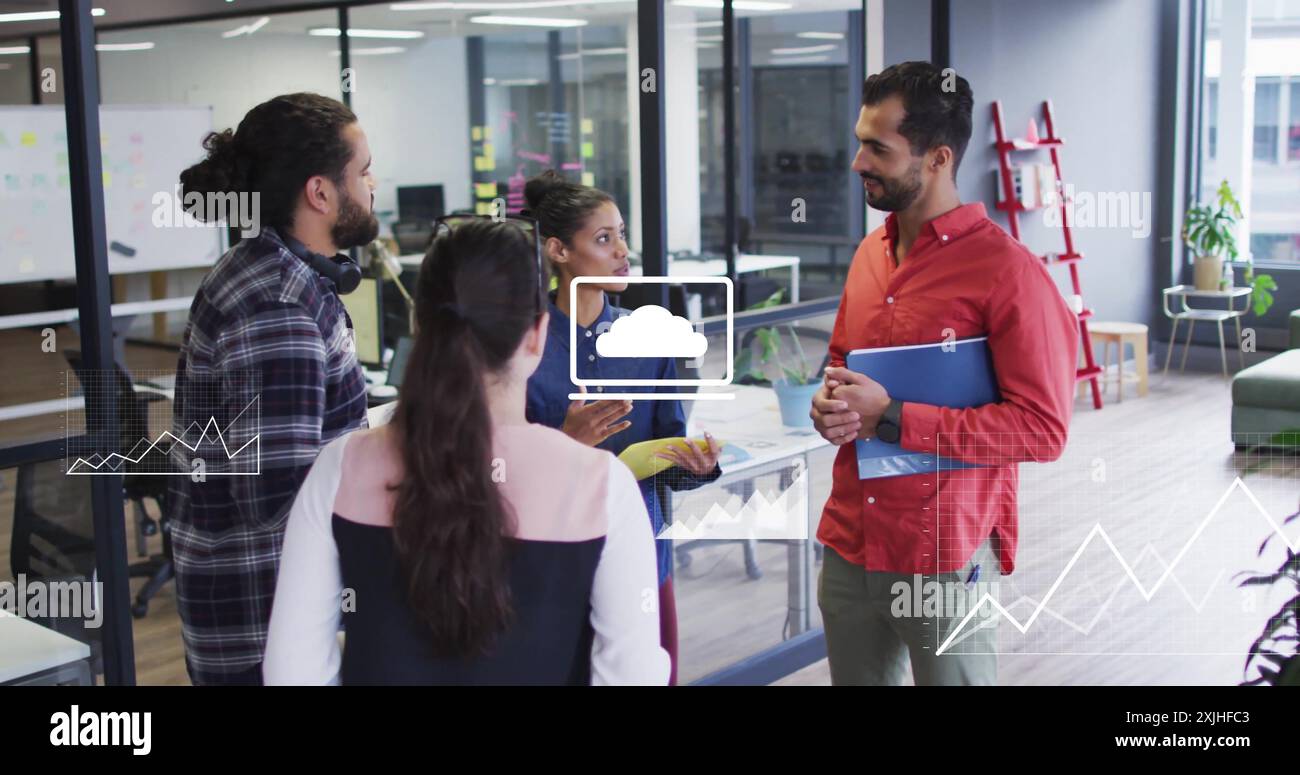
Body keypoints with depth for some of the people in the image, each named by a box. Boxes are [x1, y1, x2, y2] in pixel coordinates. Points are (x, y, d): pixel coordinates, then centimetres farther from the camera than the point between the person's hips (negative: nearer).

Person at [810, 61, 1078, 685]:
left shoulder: (1008, 270, -14)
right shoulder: (871, 253, 9)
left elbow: (1043, 430, -17)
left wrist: (891, 417, -19)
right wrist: (830, 403, -1)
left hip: (945, 563, -6)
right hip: (849, 548, 6)